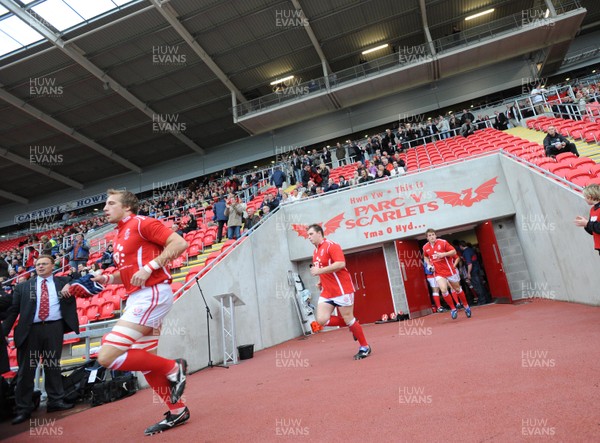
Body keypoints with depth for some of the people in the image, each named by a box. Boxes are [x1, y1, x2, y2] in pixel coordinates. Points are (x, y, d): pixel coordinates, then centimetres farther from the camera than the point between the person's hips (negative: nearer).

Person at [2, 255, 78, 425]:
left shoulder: (63, 282, 10)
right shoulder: (23, 287, 10)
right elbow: (13, 310, 8)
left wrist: (70, 286, -9)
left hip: (54, 328, 0)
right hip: (30, 330, 0)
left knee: (53, 366, 9)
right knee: (26, 369, 5)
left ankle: (55, 401, 19)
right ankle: (23, 409, 15)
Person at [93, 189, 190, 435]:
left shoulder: (141, 223, -6)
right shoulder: (120, 236, 21)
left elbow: (180, 243, -16)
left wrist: (149, 267, -21)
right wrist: (107, 279, 9)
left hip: (151, 294, -10)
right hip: (138, 299, 10)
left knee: (106, 356, -14)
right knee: (144, 361, 13)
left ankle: (173, 368, -2)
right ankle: (177, 411, 26)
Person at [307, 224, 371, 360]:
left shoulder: (331, 245, -12)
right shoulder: (315, 252, 15)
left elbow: (341, 264, -25)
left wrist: (320, 270, -25)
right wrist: (321, 282, 11)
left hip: (342, 289, -8)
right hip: (327, 292, 8)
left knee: (348, 319, -1)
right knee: (322, 320, -4)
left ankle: (365, 347, 20)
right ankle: (352, 324, 18)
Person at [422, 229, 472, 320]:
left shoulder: (443, 242, -11)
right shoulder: (425, 247, -1)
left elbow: (454, 252, -8)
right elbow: (426, 257, 18)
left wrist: (443, 254, -24)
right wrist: (428, 264, 0)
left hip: (449, 270, -1)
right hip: (438, 272, 1)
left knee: (457, 288, 14)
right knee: (443, 290, -17)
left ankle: (466, 306, 37)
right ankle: (453, 309, 3)